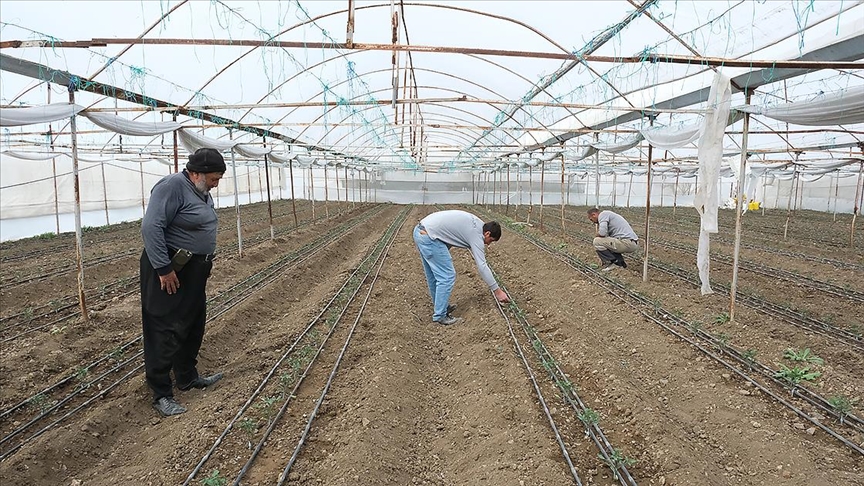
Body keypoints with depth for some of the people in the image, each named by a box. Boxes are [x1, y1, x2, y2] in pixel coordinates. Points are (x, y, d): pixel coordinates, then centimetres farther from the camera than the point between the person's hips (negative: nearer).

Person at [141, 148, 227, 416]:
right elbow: (151, 227, -25)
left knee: (193, 327, 18)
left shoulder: (202, 192, 12)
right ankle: (161, 394, 7)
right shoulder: (172, 187, -18)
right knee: (166, 332, -2)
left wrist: (204, 263, 20)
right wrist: (163, 269, -24)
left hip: (194, 272, 10)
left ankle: (188, 378, 33)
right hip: (171, 272, -10)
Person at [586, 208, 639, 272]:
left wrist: (596, 236, 6)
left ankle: (614, 263, 0)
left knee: (597, 242, -11)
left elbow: (602, 233, -21)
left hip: (627, 242, -10)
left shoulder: (602, 214, -4)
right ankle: (620, 262, 16)